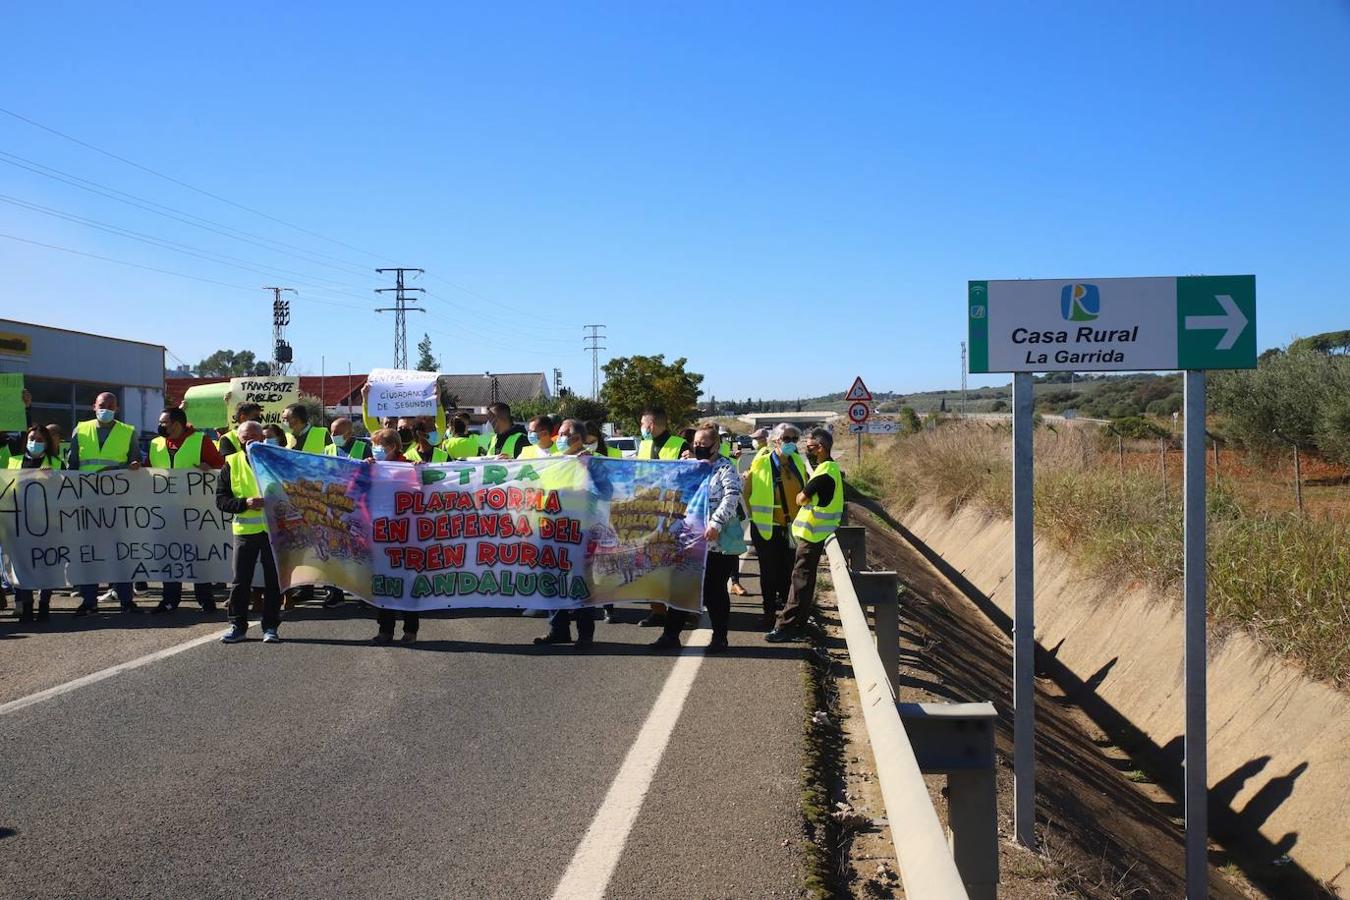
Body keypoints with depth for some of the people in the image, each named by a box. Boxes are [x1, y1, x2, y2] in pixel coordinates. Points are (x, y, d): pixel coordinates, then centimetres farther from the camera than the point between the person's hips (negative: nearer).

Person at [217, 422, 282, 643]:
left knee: (273, 581, 3)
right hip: (244, 530, 1)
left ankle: (270, 627, 10)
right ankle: (237, 626, 11)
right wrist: (245, 503, -14)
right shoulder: (232, 463, 7)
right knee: (240, 581, 2)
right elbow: (221, 499, 3)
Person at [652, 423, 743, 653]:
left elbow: (732, 497, -18)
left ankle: (720, 638, 15)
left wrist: (716, 523, -28)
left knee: (715, 590, 2)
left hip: (718, 541, -6)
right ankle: (671, 634, 12)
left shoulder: (725, 468, -5)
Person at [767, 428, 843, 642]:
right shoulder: (830, 468, 13)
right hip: (812, 531, 10)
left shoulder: (824, 473, -20)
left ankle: (787, 627, -5)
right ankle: (794, 623, 23)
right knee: (802, 578, 15)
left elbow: (801, 499, -13)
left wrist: (802, 493, 5)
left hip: (812, 534, -10)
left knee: (801, 579, -7)